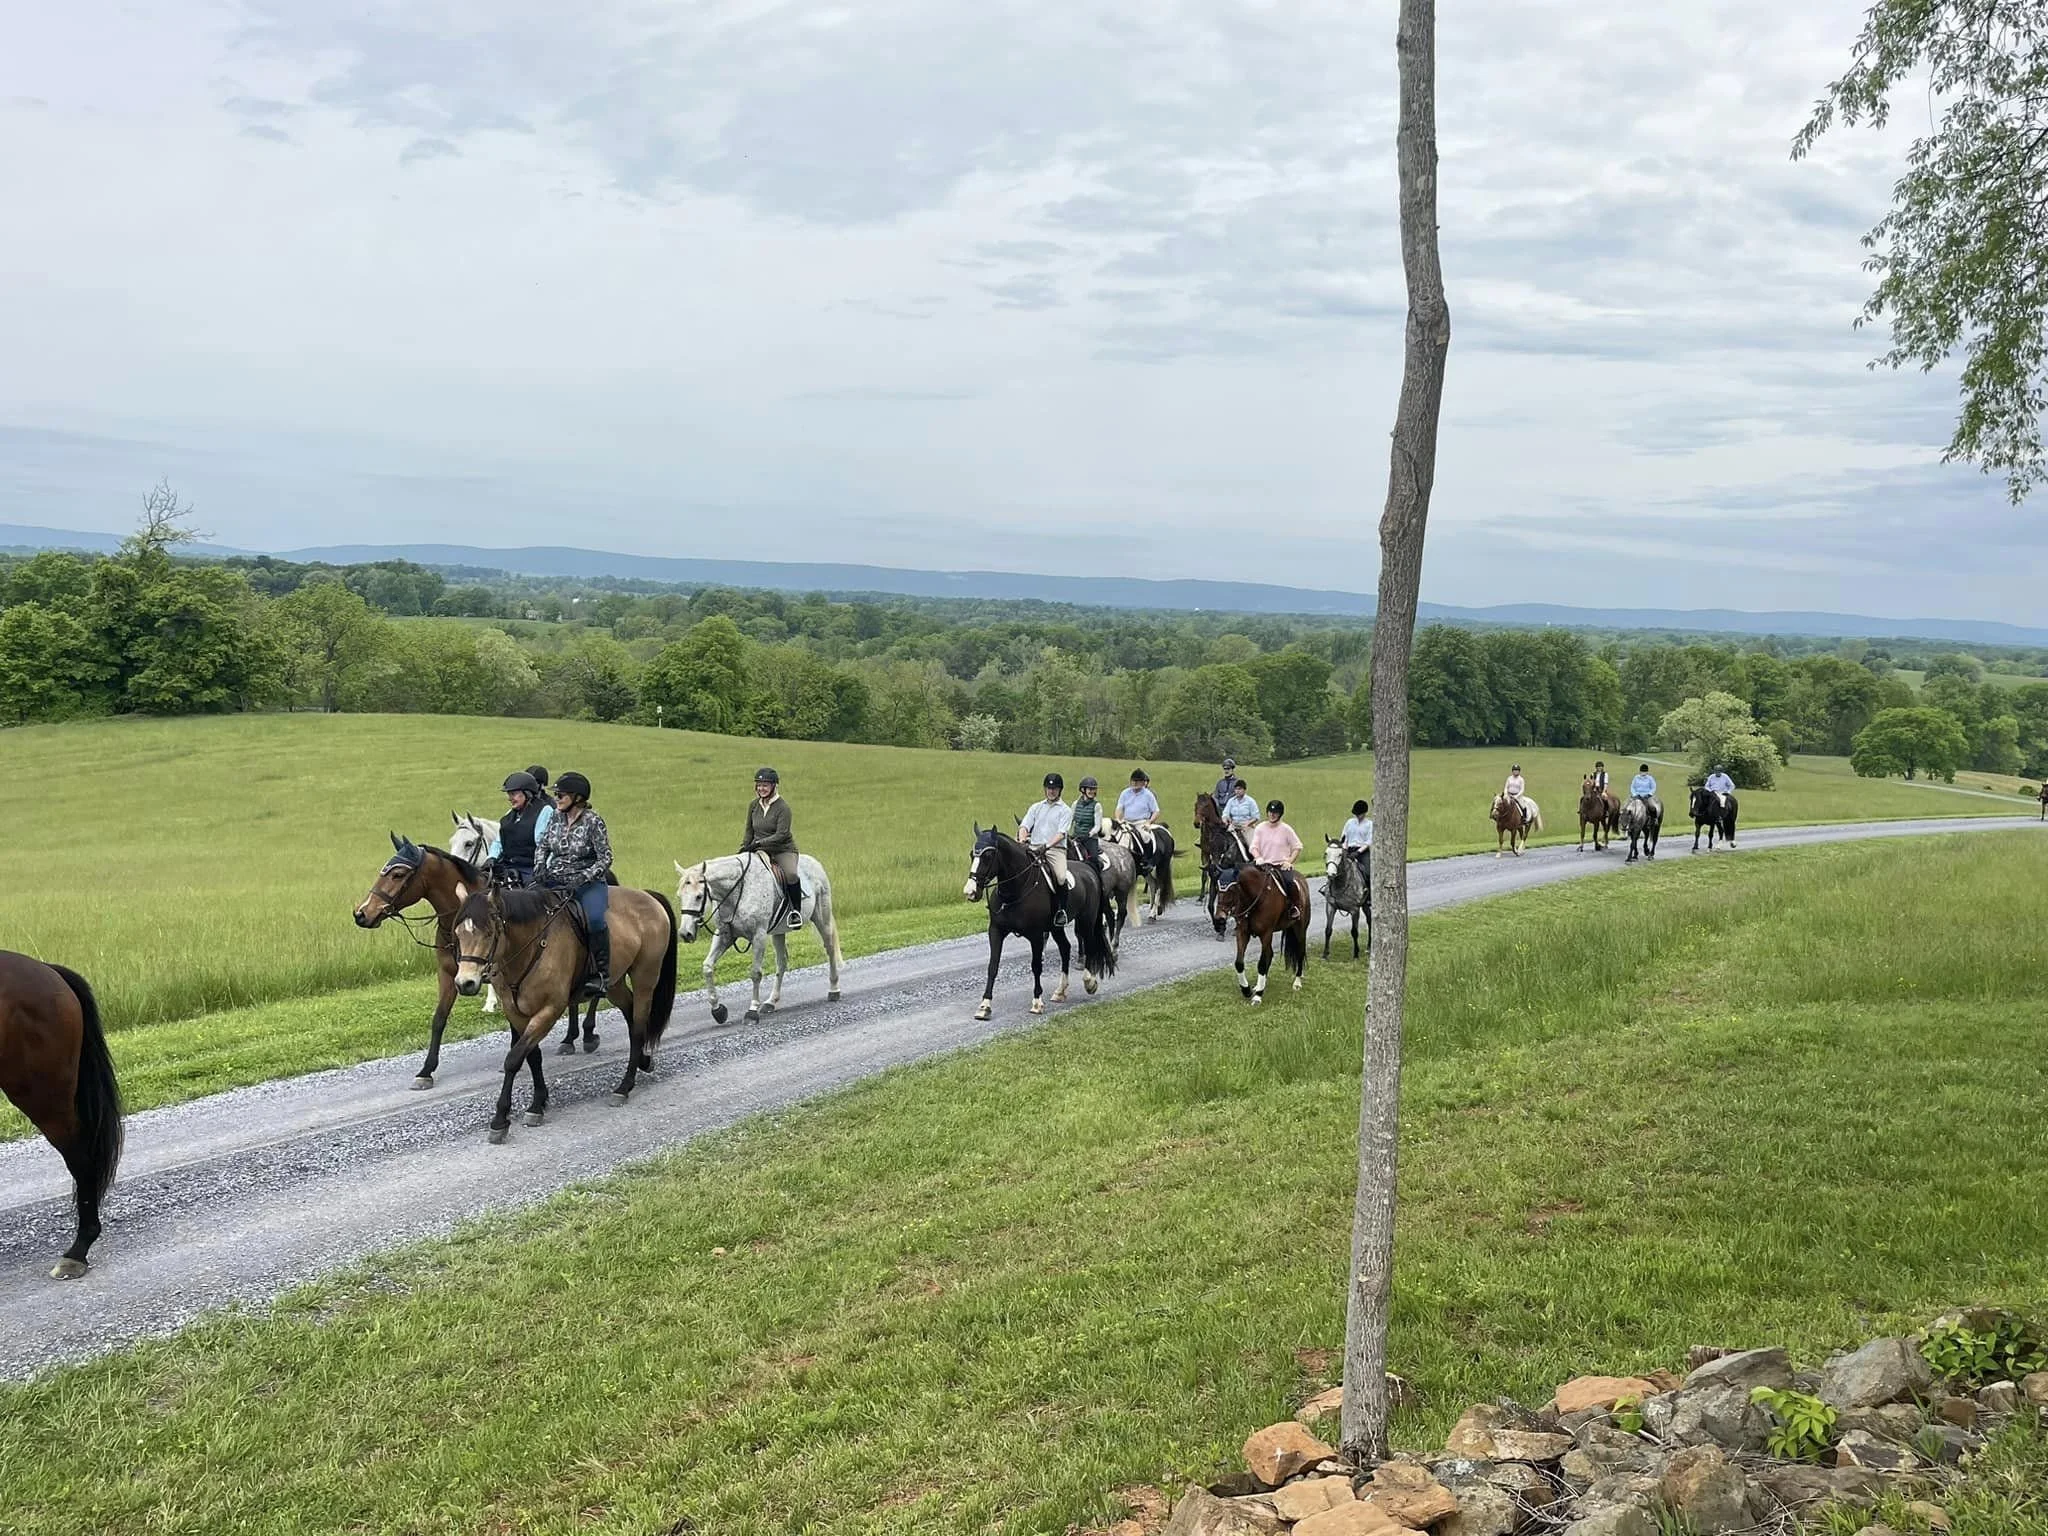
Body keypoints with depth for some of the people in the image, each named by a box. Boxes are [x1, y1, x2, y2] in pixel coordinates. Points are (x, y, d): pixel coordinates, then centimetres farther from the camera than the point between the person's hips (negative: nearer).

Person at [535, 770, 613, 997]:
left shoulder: (593, 822, -7)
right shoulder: (556, 817, 9)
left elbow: (605, 859, -9)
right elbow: (543, 846, 20)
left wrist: (581, 878, -20)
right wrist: (540, 869, 1)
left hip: (587, 883, -5)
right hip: (553, 882, 5)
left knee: (595, 919, -33)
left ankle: (602, 974, -23)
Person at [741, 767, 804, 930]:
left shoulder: (783, 807, -10)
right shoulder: (753, 806, 8)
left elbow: (781, 834, -19)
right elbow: (749, 832, 17)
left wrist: (759, 843, -25)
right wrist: (744, 848, 0)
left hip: (783, 850, -5)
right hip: (761, 851, 5)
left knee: (791, 874, -34)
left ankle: (796, 911, -17)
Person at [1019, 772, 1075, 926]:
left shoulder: (1065, 811, 9)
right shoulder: (1036, 807, 21)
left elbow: (1061, 833, -6)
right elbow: (1024, 826, 9)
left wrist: (1047, 846, -22)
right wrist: (1023, 839, -14)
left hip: (1056, 848, -4)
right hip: (1033, 848, 4)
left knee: (1061, 877, -30)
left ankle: (1061, 910, -12)